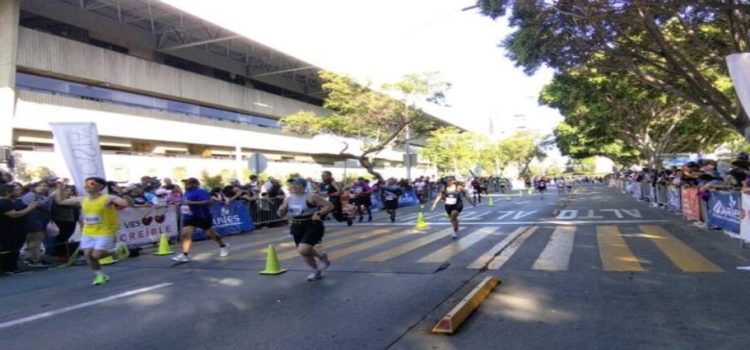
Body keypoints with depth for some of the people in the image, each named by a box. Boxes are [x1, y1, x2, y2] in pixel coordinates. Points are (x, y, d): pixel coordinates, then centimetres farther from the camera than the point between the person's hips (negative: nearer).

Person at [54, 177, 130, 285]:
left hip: (105, 232, -6)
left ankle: (117, 250, 16)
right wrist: (60, 187, 4)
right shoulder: (82, 200, 4)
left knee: (96, 255, -11)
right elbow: (60, 201, 13)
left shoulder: (108, 198, -15)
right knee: (88, 255, 2)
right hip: (88, 232, 6)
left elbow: (128, 204, -28)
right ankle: (100, 275, 22)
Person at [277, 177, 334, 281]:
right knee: (304, 252, 14)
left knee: (303, 250, -21)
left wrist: (319, 213, -23)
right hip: (297, 227, 7)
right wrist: (281, 210, -10)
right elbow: (281, 215, 12)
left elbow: (330, 206, -11)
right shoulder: (288, 199, 3)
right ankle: (316, 271, 40)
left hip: (312, 226, -7)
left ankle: (322, 256, 9)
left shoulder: (311, 197, -13)